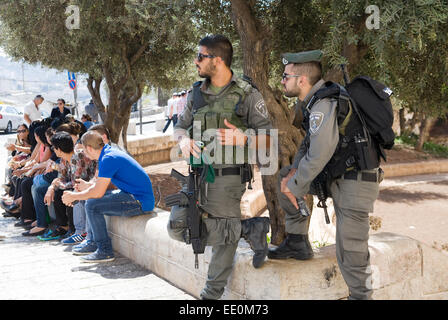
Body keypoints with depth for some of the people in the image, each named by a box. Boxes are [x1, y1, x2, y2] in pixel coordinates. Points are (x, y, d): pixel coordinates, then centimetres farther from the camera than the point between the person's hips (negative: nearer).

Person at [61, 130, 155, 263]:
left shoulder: (108, 159, -18)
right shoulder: (110, 152, 12)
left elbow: (98, 192, -18)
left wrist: (74, 196, -4)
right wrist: (87, 186, 32)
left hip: (140, 202, -11)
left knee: (92, 205, -15)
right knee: (91, 199, 17)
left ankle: (105, 251, -6)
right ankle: (95, 242, 23)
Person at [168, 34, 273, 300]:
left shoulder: (248, 95, -6)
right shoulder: (196, 93, 9)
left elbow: (267, 139, -5)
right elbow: (180, 126, 16)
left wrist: (243, 140, -26)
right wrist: (184, 140, -8)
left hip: (227, 178, -6)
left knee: (222, 237, -3)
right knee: (177, 228, 1)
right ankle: (249, 229, 11)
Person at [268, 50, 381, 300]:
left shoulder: (324, 104, -22)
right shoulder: (312, 101, 9)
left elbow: (320, 153, -27)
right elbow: (310, 141, 20)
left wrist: (295, 186, -15)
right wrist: (295, 169, 4)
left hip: (355, 181, -10)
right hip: (335, 175, 10)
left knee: (351, 254, -6)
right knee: (285, 177, 14)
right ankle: (298, 244, 19)